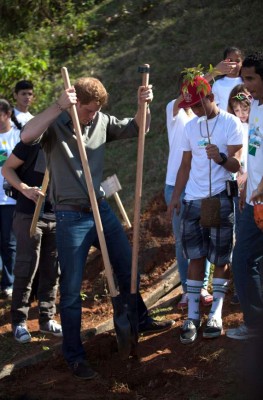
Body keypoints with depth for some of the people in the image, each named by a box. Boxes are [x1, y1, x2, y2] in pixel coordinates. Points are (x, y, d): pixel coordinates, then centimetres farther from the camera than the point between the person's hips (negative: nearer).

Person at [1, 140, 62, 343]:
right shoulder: (33, 141, -9)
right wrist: (25, 189, -20)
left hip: (57, 217, 5)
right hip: (30, 215, -5)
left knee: (52, 270, 8)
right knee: (26, 269, -3)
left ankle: (47, 319, 19)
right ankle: (19, 321, 6)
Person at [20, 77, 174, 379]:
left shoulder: (101, 122, 0)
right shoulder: (55, 125, -14)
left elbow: (136, 128, 10)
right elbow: (26, 136, -34)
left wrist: (143, 105, -11)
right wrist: (59, 107, -41)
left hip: (101, 209, 6)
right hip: (71, 216, -6)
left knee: (127, 267, 18)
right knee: (71, 289, 1)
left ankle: (139, 321, 41)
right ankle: (74, 355, 12)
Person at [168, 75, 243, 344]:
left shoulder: (230, 123, -5)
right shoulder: (190, 127, 12)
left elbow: (236, 164, -10)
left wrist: (221, 158, -32)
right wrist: (175, 197, 10)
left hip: (219, 199, -4)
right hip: (192, 200, 4)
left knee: (220, 258, 1)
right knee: (195, 257, 3)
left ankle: (216, 314, 7)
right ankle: (192, 316, 4)